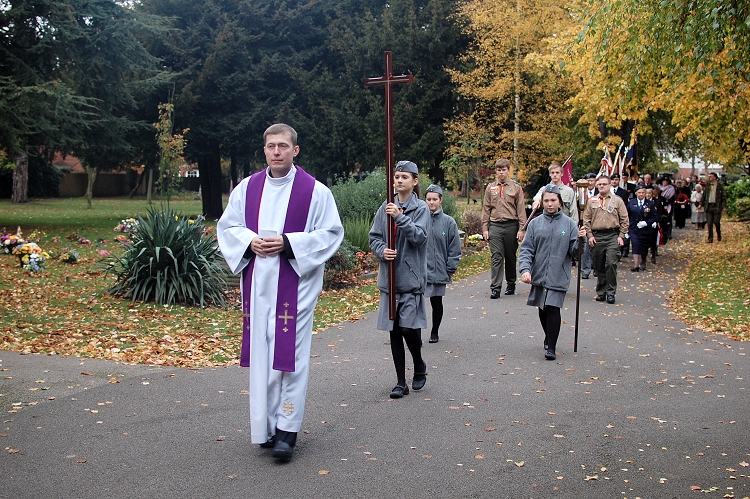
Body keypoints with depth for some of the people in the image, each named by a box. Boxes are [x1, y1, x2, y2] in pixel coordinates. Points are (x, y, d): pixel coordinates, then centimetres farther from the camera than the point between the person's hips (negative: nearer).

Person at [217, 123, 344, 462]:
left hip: (294, 285, -4)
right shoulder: (247, 188, 9)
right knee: (260, 352, 7)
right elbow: (227, 225, 14)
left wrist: (288, 243, -15)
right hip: (257, 284, 4)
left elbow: (331, 232, -5)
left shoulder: (315, 191, -3)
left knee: (289, 353, -5)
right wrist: (250, 241, -7)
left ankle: (287, 429, 2)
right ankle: (266, 425, 19)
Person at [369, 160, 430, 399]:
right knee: (394, 330, 7)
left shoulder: (421, 208, -2)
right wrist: (382, 251, -11)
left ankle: (419, 367, 21)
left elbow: (419, 237, -13)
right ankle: (401, 382, 17)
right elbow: (374, 237, 8)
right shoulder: (385, 208, 7)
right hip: (389, 278, 4)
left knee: (408, 327, -10)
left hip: (411, 278, -4)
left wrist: (400, 217, -22)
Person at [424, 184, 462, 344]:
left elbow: (454, 247, 2)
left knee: (437, 302, 12)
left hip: (439, 271, 1)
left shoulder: (448, 222, -1)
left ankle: (435, 332, 29)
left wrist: (451, 269, -1)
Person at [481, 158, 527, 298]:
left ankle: (511, 284, 24)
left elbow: (521, 209, 2)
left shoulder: (516, 188, 5)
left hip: (511, 225, -1)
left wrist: (521, 229, -5)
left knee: (510, 257, 9)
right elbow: (486, 209, 10)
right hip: (495, 226, 1)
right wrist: (485, 228, 3)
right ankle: (495, 288, -8)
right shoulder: (490, 188, 10)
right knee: (496, 257, -6)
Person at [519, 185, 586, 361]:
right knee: (542, 310, 13)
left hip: (558, 276, -2)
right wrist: (525, 269, -13)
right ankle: (548, 338, 35)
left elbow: (573, 251, 0)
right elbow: (526, 249, 0)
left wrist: (580, 239, -19)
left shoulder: (569, 224, 1)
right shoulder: (535, 223, 3)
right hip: (539, 275, 2)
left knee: (553, 309, -11)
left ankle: (551, 347, -4)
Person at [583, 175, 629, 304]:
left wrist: (621, 236, -2)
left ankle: (611, 292, -3)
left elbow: (624, 220, 5)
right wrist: (589, 235, 0)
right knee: (599, 267, 6)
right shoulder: (592, 201, 12)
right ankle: (601, 292, 16)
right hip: (596, 237, 2)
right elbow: (586, 219, 9)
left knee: (611, 264, -11)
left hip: (613, 236, -2)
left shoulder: (617, 201, 7)